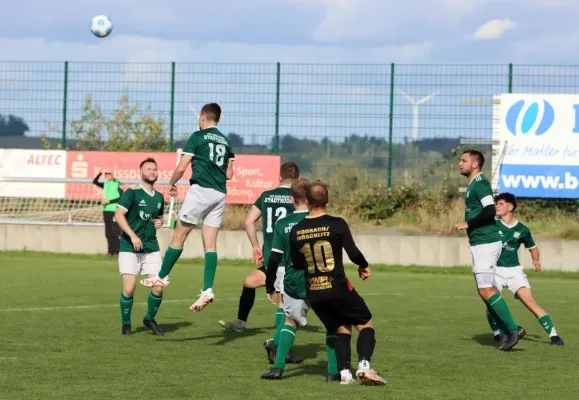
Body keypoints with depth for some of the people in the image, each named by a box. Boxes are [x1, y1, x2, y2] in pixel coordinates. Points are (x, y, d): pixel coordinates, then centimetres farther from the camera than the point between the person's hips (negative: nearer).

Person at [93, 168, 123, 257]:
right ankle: (110, 250, 11)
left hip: (115, 210, -7)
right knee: (108, 232, 7)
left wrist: (109, 201, -14)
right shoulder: (105, 184, 14)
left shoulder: (118, 184, -5)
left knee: (116, 232, -9)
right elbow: (95, 182, 16)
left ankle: (117, 251, -8)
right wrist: (100, 173, 3)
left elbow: (121, 198, -11)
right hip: (106, 210, 7)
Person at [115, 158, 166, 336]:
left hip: (151, 248, 5)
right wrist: (133, 236, -23)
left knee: (158, 287, -5)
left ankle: (150, 319, 19)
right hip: (129, 248, -5)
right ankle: (126, 324, 9)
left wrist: (160, 222, 5)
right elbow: (119, 215, -15)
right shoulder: (132, 193, -6)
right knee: (129, 288, -12)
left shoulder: (159, 197, 12)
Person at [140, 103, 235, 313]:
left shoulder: (198, 137, -3)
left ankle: (162, 276, 13)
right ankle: (207, 290, -7)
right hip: (220, 194, 6)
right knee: (210, 242, 2)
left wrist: (171, 183, 12)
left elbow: (181, 168, -6)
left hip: (201, 191, -6)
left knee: (179, 235, 5)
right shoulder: (226, 141, 15)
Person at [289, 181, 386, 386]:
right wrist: (364, 266, 10)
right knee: (366, 324, 9)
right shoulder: (336, 224, -11)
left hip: (313, 293, 4)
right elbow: (353, 253, -10)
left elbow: (296, 264, 8)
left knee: (341, 329, 19)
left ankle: (344, 372, 5)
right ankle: (364, 365, -11)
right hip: (338, 288, -4)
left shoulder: (296, 231, 0)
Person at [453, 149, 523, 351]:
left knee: (486, 290, -12)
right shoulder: (473, 185, 17)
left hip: (486, 243, -11)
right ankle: (508, 332, 12)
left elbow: (490, 211, -25)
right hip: (479, 243, 11)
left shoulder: (480, 184, -14)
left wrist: (467, 224, -18)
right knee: (485, 290, 10)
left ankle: (513, 329, -8)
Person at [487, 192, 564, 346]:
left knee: (530, 302, -11)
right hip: (494, 270, 1)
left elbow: (532, 248, 16)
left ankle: (553, 335, -9)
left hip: (514, 271, -1)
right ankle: (498, 334, -5)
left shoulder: (522, 230, 2)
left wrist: (536, 261, 0)